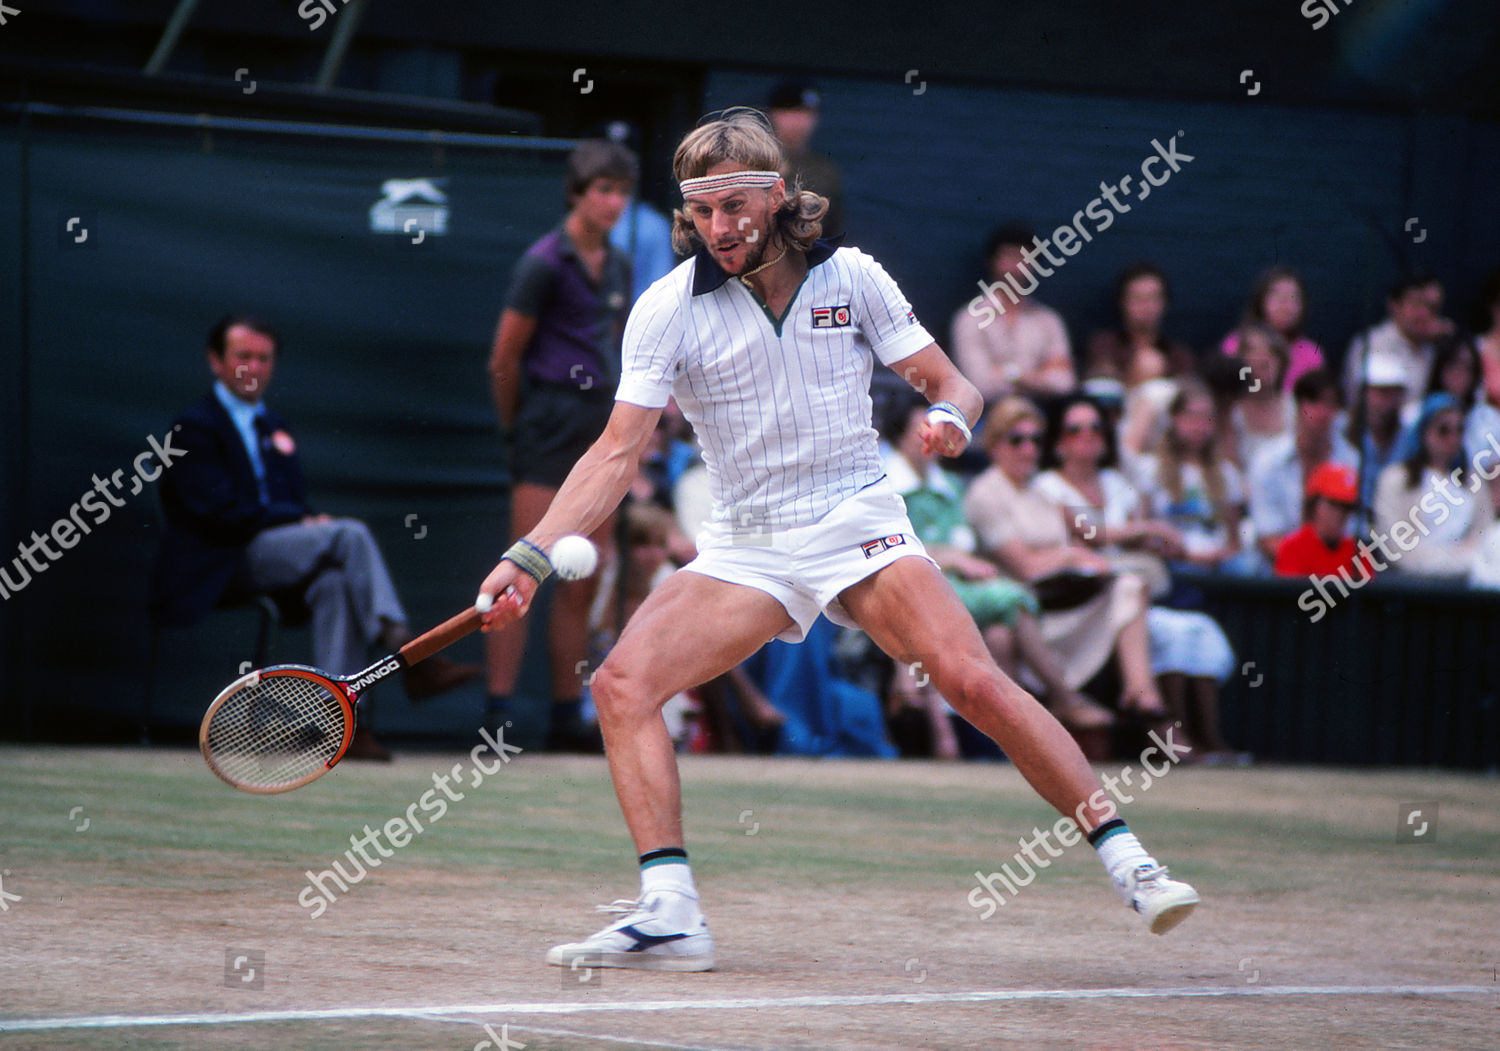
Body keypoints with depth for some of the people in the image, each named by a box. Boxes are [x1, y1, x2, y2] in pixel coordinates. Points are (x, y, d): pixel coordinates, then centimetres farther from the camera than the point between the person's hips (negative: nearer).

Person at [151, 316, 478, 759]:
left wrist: (310, 522, -4)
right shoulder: (195, 428, -1)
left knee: (334, 583, -30)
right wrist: (302, 523, -14)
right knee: (350, 534, -27)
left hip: (278, 549, 7)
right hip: (225, 564, -7)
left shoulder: (275, 427, 25)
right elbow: (220, 515, -12)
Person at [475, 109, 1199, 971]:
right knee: (623, 681, -19)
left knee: (977, 684, -21)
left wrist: (951, 416, -21)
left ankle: (1126, 860, -12)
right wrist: (530, 558, -19)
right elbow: (617, 456, -8)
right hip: (746, 546, 1)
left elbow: (953, 385, 4)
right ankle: (670, 915, -22)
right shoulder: (668, 309, -4)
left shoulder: (851, 277, -2)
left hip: (860, 522, -1)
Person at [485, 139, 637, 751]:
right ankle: (497, 712, -10)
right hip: (551, 420, -7)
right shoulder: (546, 262, -8)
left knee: (583, 584, 6)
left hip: (601, 425, 7)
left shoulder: (617, 266, 13)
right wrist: (518, 427, 5)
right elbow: (505, 360, -5)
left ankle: (567, 718, 10)